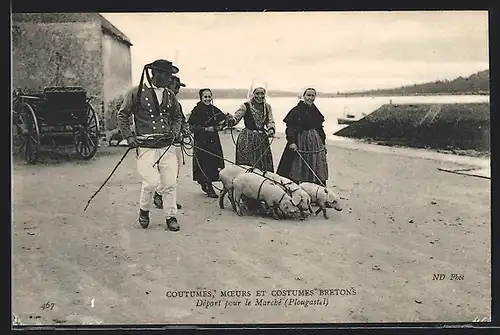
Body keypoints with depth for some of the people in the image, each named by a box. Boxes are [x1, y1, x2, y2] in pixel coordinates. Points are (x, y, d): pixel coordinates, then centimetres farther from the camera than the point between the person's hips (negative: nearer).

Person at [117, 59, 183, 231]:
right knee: (151, 182, -12)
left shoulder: (170, 95, 11)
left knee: (170, 183, 0)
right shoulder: (137, 92, -1)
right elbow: (122, 115, 5)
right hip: (146, 146, -4)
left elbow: (177, 117, 25)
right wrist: (129, 136, -4)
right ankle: (143, 211, 16)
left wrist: (175, 131, 6)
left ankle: (171, 216, 15)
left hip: (167, 145, 4)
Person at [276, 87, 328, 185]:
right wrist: (292, 142, -22)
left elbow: (320, 128, 17)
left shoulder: (316, 111, 11)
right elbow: (290, 128, -12)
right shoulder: (297, 110, -7)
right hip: (301, 141, -6)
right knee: (300, 171, -2)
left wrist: (323, 143, 16)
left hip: (316, 142, 6)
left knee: (316, 171, 7)